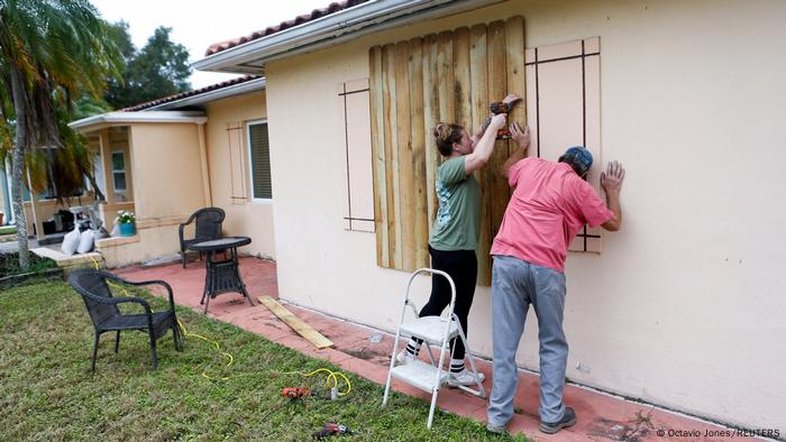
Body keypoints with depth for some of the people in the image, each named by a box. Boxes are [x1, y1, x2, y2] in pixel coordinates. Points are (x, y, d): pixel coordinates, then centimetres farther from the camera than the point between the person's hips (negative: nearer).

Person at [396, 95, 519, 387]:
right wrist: (494, 126, -19)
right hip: (456, 251, -9)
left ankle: (410, 352, 28)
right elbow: (482, 156, -35)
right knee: (460, 309, 3)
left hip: (443, 247, 10)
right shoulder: (451, 168, -17)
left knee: (437, 302, 19)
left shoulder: (454, 165, 9)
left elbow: (480, 137, 21)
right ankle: (457, 371, 16)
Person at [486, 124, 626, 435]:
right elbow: (613, 223, 16)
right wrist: (613, 190, 30)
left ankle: (498, 415, 13)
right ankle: (552, 416, 19)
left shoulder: (531, 165, 16)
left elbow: (507, 170, 40)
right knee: (553, 344, 14)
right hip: (545, 268, -3)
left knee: (504, 343, 7)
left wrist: (522, 146, 55)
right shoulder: (579, 187, 6)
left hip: (507, 259, 3)